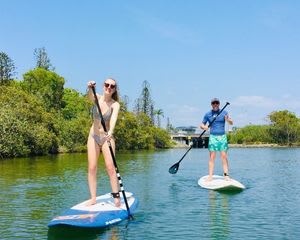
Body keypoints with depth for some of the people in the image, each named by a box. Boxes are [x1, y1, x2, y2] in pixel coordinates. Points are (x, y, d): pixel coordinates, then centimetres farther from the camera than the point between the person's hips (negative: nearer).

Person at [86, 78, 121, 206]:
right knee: (92, 168, -1)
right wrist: (90, 88, -52)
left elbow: (114, 118, -29)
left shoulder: (115, 104, -10)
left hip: (107, 137, -2)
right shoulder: (97, 98, -2)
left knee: (110, 167, -10)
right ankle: (93, 197, 4)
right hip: (93, 137, 3)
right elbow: (90, 96, -27)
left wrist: (110, 132, -50)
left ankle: (116, 196, -3)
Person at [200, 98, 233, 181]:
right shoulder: (208, 114, 6)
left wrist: (228, 120, -25)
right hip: (213, 136, 0)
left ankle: (226, 175, 0)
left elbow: (231, 123, -3)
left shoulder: (224, 112, 5)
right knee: (212, 157, -3)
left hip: (222, 136, 0)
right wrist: (204, 127, -13)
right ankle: (210, 176, -2)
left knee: (224, 156, -4)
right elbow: (201, 125, 11)